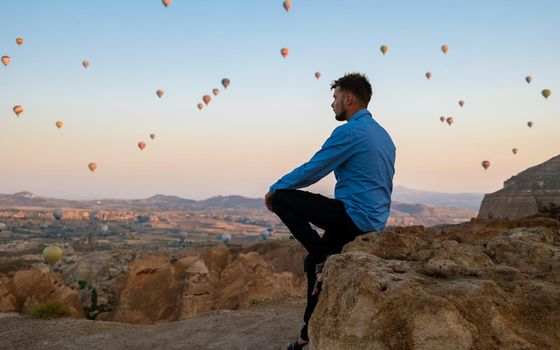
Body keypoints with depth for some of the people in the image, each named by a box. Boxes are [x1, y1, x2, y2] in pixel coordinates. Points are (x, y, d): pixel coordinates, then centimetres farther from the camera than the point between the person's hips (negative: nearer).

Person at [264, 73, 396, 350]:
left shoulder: (349, 132, -14)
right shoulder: (382, 135, 16)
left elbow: (311, 171, -10)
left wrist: (274, 189, 5)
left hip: (352, 217, -10)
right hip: (375, 221, 10)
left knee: (281, 199, -4)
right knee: (314, 263, 19)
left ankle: (322, 259, -4)